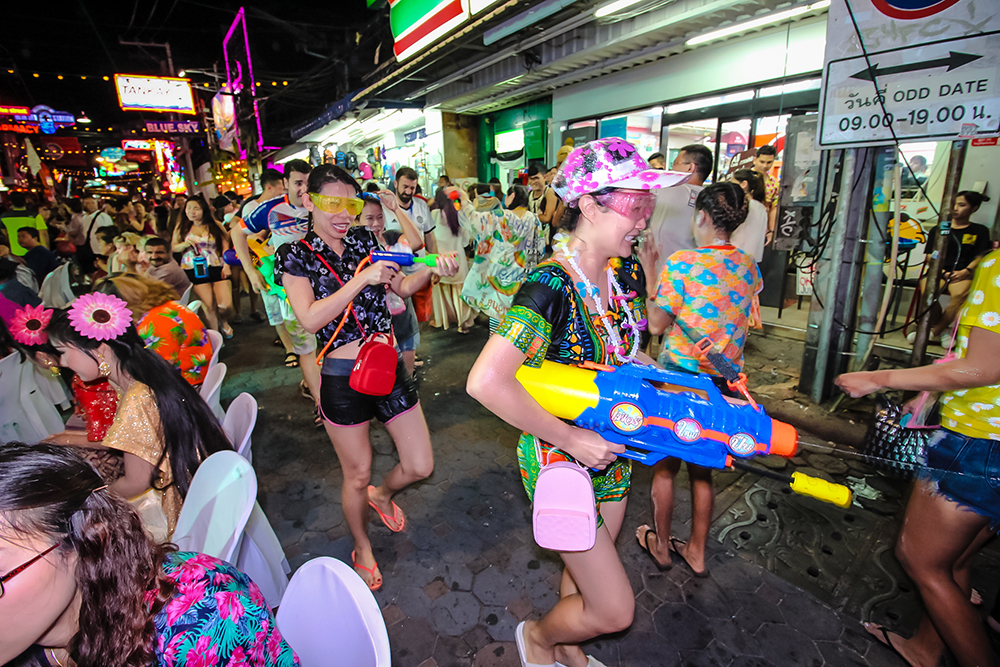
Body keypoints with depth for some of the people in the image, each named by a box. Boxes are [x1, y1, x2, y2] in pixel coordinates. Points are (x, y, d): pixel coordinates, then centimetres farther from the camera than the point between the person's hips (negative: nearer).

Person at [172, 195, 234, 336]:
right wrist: (184, 244, -10)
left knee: (226, 306, -10)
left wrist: (226, 265, -6)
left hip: (216, 268, 0)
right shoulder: (182, 227, 9)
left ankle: (223, 323, 23)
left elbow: (225, 246, 5)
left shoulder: (215, 225, 6)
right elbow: (173, 247, 12)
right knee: (209, 306, -5)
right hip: (194, 270, 1)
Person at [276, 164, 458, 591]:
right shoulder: (295, 256, -5)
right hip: (343, 379, -3)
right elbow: (310, 319, -19)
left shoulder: (363, 241, 6)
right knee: (357, 475, 13)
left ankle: (382, 494, 45)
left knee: (420, 466, 9)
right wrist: (362, 279, -25)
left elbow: (401, 287, 12)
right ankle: (362, 548, 42)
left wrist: (432, 270, -7)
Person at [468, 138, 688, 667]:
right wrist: (570, 439, -29)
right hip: (560, 460, -7)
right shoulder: (550, 286, -28)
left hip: (610, 451, 8)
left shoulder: (627, 272, -3)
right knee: (615, 609, 6)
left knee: (587, 569, 28)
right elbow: (485, 383, -37)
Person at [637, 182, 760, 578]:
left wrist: (649, 273, -1)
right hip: (724, 382, 5)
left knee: (666, 467, 15)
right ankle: (696, 553, 35)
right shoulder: (749, 267, 2)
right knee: (702, 469, 20)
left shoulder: (681, 263, -16)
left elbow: (656, 325, -10)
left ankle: (661, 546, 33)